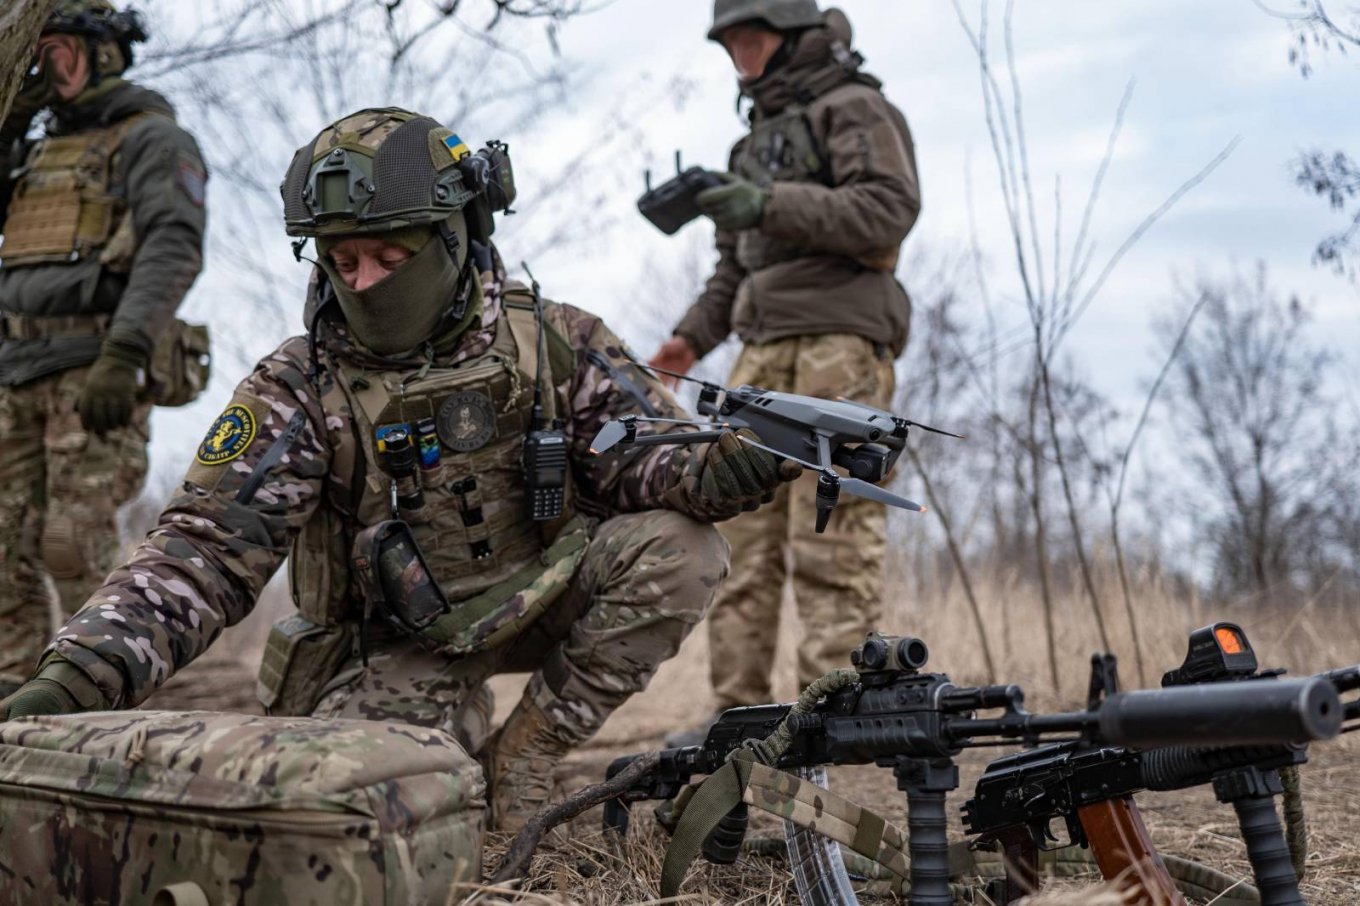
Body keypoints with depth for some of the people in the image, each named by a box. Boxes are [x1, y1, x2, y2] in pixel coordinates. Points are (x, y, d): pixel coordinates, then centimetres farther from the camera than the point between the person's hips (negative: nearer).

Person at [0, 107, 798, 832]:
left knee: (680, 547, -22)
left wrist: (738, 466, -34)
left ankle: (527, 753, -6)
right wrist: (74, 681, -36)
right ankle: (455, 727, 11)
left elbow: (650, 460, -8)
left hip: (538, 604, 2)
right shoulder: (302, 390, -14)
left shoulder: (557, 345, -8)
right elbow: (206, 551, -21)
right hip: (400, 646, -1)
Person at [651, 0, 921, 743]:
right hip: (764, 350, 8)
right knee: (742, 529, 2)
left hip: (839, 342, -8)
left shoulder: (854, 110, 3)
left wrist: (771, 205, -17)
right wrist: (694, 335, 13)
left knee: (832, 540, -12)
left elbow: (888, 209, -12)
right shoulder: (756, 141, 27)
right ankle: (739, 708, 4)